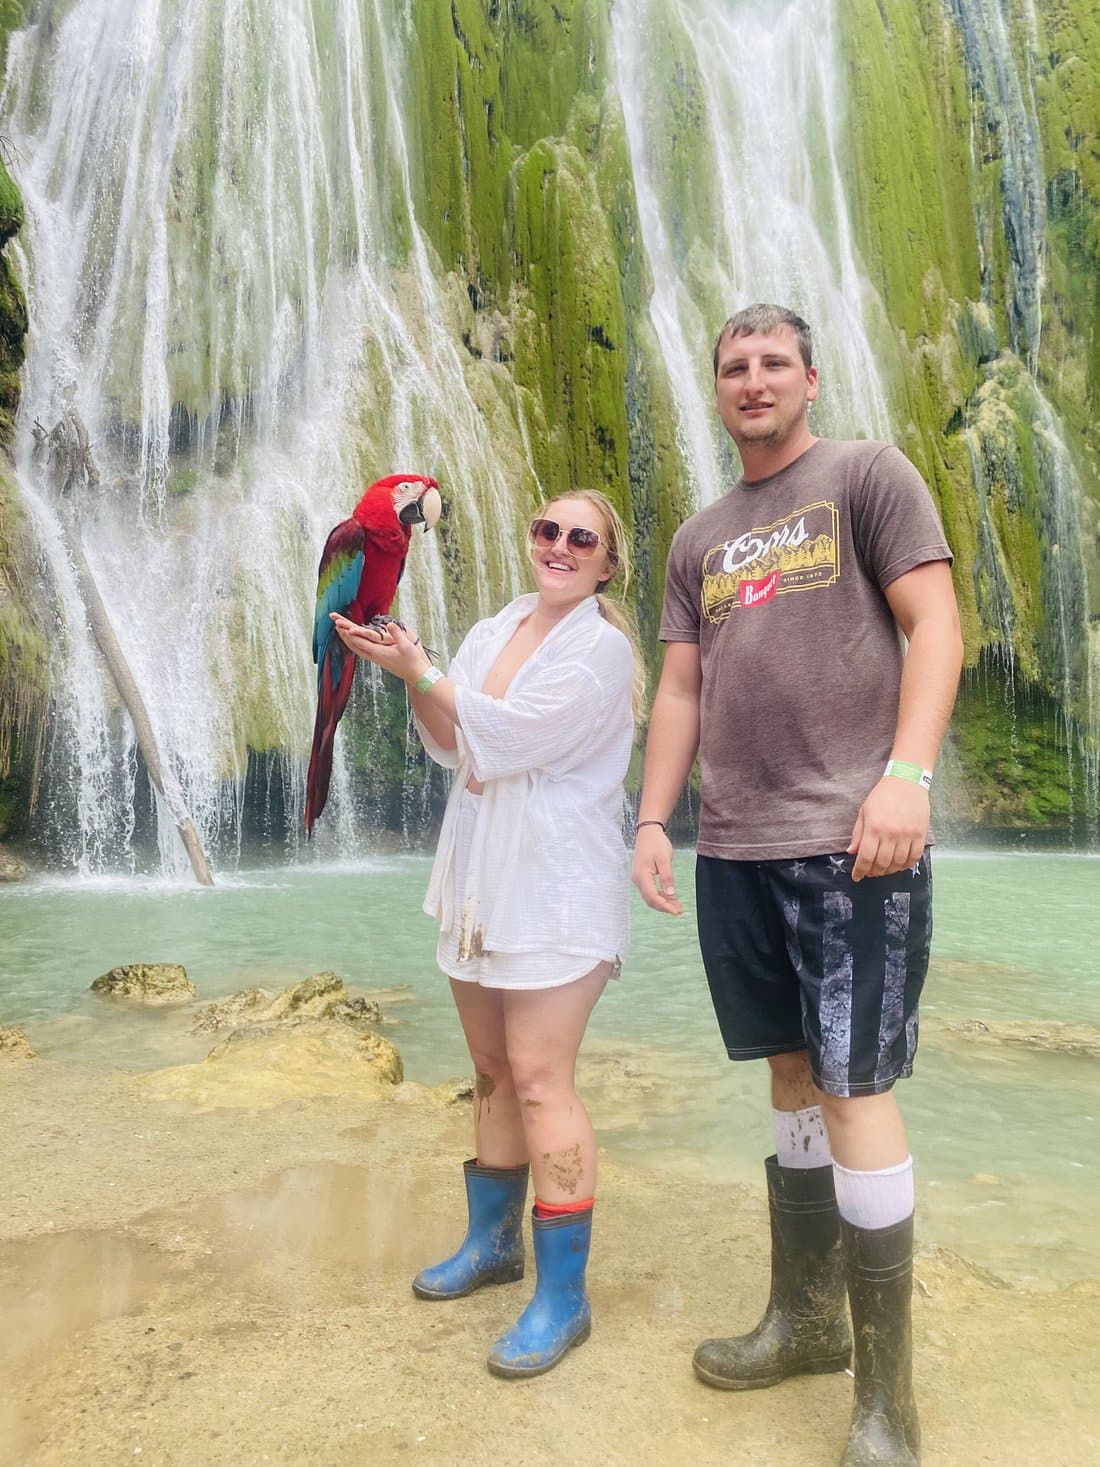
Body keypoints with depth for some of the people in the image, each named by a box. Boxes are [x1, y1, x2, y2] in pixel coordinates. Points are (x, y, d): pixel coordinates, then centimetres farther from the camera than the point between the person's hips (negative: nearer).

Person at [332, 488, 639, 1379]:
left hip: (556, 886, -7)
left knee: (539, 1080, -7)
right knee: (492, 1071, 17)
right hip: (481, 876, 7)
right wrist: (414, 679, -11)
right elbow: (449, 739, 7)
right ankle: (492, 1241, 35)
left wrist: (419, 672, -11)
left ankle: (563, 1296, 7)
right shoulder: (496, 630, 12)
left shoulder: (601, 647, -10)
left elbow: (507, 735, -18)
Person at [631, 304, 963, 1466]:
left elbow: (935, 627, -5)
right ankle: (805, 1319, 28)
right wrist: (652, 819, 9)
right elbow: (681, 689, 17)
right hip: (733, 850, 5)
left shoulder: (867, 475, 4)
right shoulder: (698, 540, 19)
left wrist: (906, 774, -18)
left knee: (853, 1089, -3)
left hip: (852, 842, -5)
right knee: (791, 1074, 13)